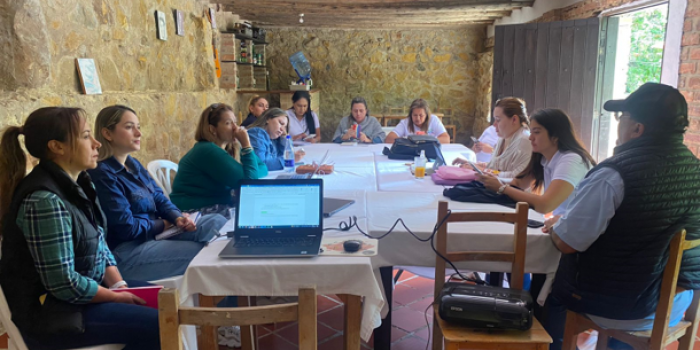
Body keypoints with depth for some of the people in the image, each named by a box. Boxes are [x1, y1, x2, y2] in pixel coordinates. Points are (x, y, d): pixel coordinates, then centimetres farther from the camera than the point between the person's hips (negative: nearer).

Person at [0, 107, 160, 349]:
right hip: (53, 311, -9)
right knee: (158, 324, -16)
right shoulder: (44, 201, -26)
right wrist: (118, 297, -13)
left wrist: (119, 284, -3)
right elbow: (64, 285, -26)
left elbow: (99, 245, 10)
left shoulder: (76, 184, 2)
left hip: (87, 287, 9)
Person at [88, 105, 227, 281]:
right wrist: (163, 224, -6)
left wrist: (177, 217, -7)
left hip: (155, 234, 9)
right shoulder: (102, 174, -17)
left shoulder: (134, 165, 12)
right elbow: (127, 227, -20)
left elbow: (159, 198, 13)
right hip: (126, 250, -9)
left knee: (217, 221, -5)